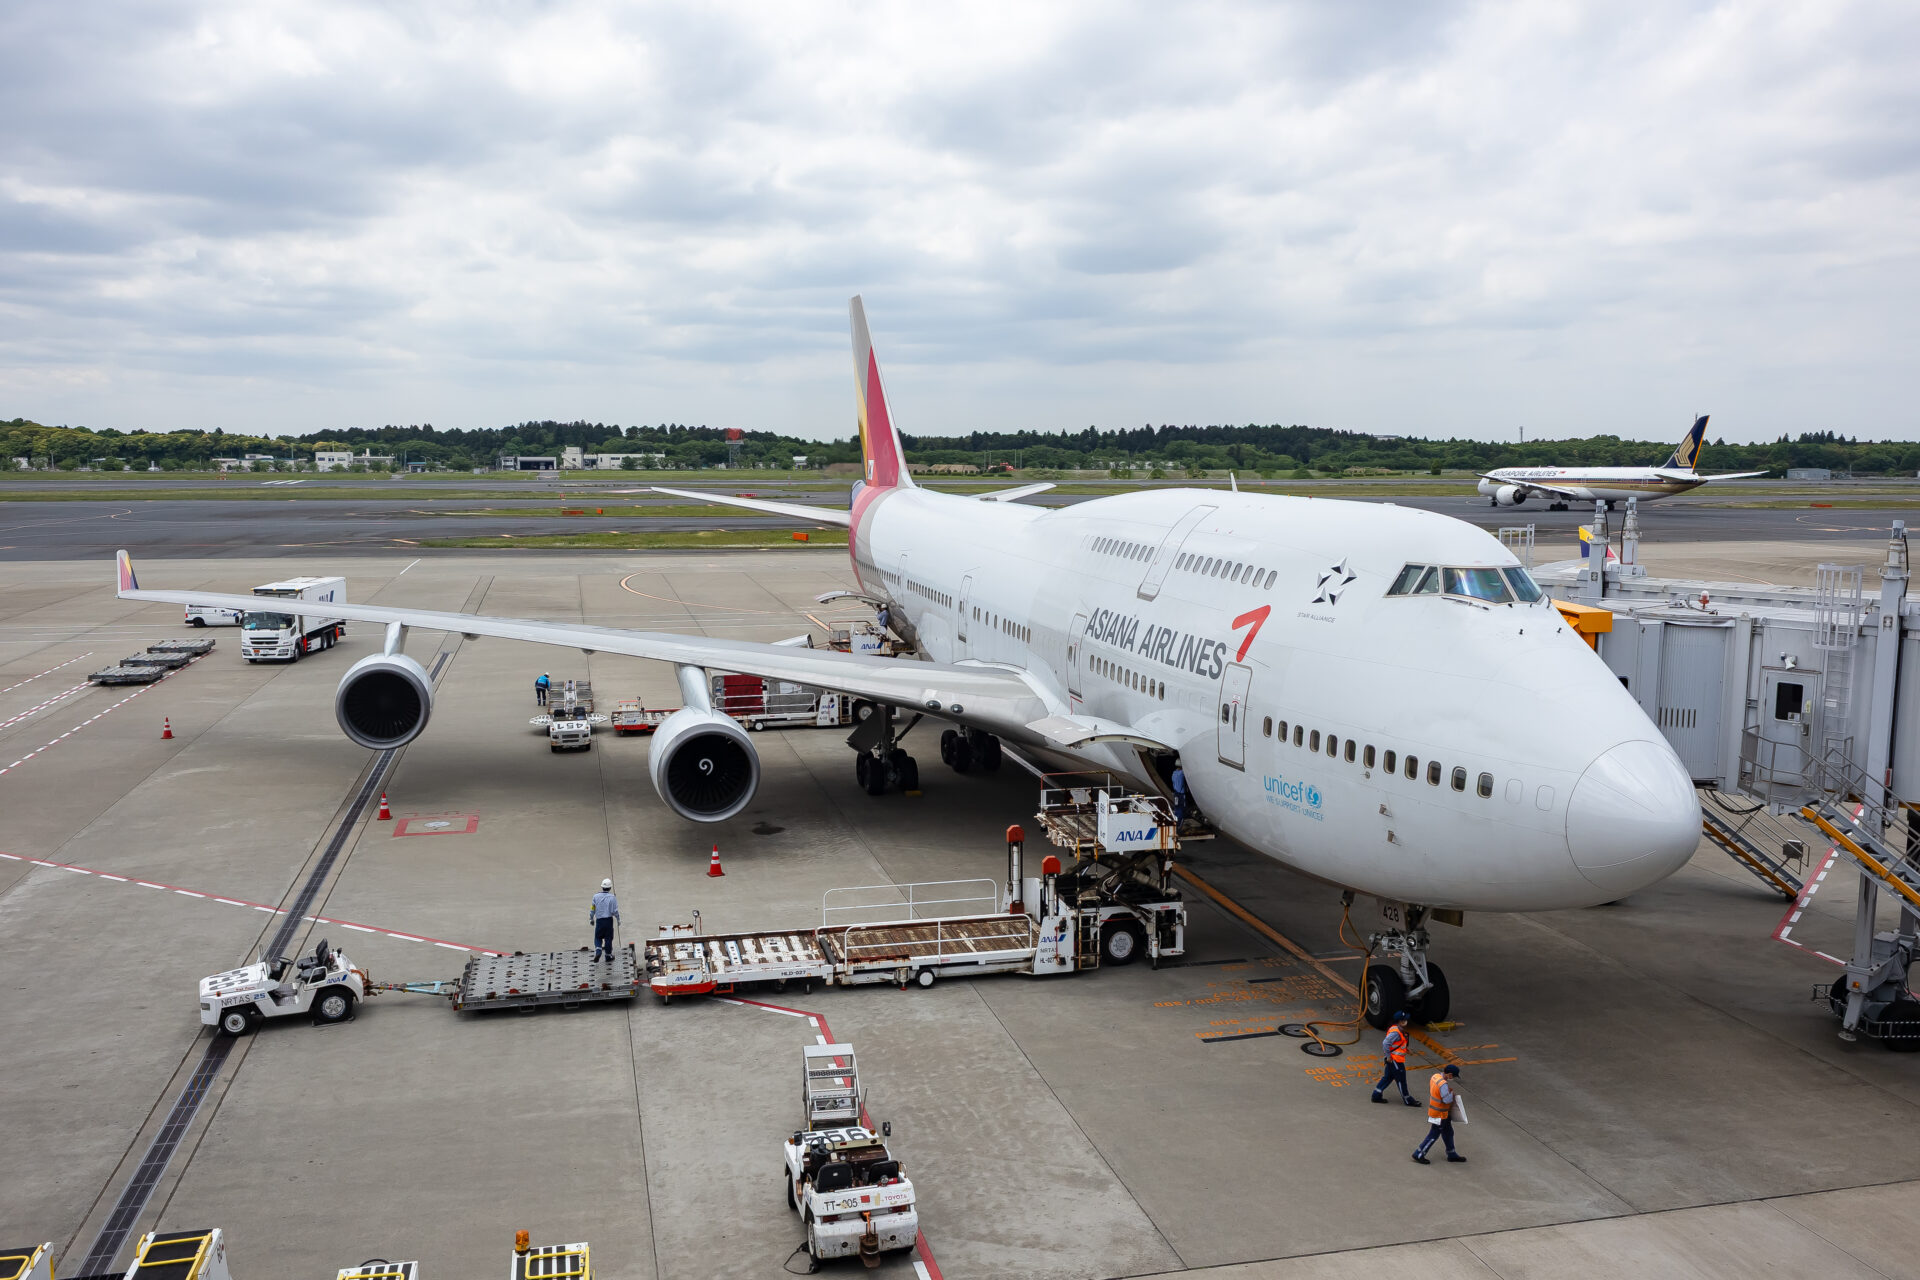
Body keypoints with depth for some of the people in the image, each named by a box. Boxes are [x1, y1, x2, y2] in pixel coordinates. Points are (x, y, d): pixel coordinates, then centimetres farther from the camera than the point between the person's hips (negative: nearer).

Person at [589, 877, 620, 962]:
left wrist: (591, 919, 18)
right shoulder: (612, 898, -9)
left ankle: (598, 951, -8)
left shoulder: (596, 896, -2)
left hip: (599, 920, 1)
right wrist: (618, 919, 8)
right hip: (609, 920, -1)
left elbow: (592, 909, 4)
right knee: (608, 938, 9)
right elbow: (615, 911, -8)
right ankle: (608, 955, 17)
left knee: (598, 937, 15)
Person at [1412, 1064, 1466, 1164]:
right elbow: (1447, 1100, -29)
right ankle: (1418, 1155, 12)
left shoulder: (1436, 1076, -2)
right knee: (1433, 1135, 3)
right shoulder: (1443, 1084, -30)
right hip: (1439, 1114, -10)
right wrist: (1452, 1093, -10)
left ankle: (1452, 1155, 35)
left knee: (1448, 1133, 21)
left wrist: (1449, 1090, 2)